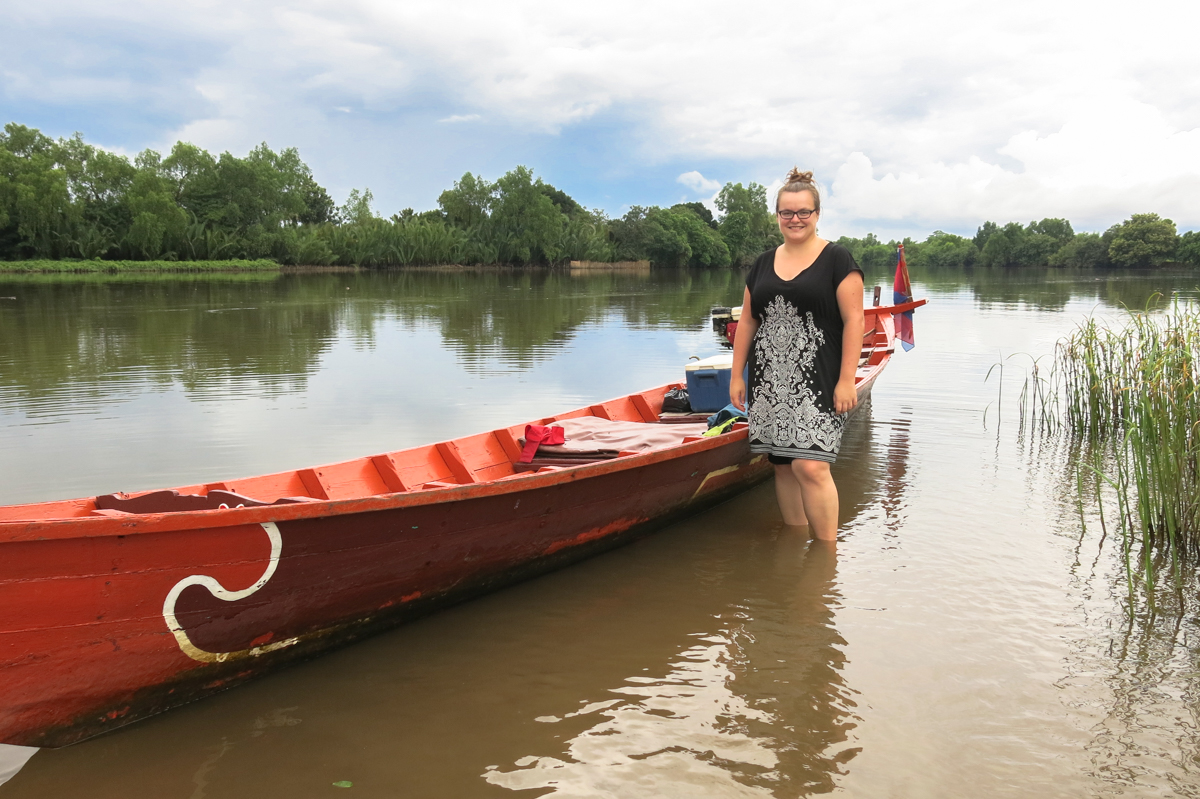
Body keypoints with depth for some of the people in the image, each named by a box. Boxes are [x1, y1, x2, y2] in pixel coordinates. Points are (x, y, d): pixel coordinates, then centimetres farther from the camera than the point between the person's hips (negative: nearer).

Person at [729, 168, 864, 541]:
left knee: (810, 466, -14)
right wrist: (737, 375, 13)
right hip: (769, 382, 5)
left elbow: (853, 319, -7)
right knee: (783, 466, 8)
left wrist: (846, 380, -13)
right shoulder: (763, 263, 15)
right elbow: (747, 320, 17)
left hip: (817, 382, -5)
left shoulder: (837, 259, -1)